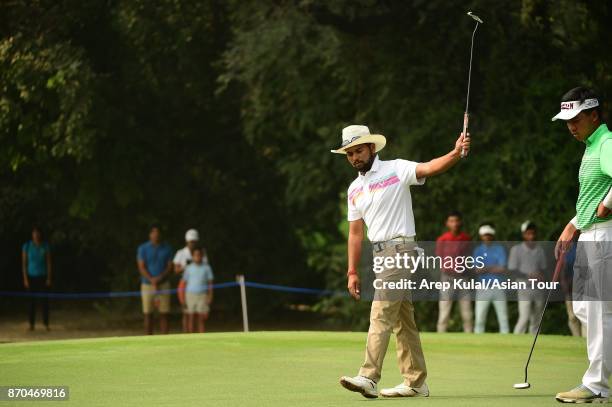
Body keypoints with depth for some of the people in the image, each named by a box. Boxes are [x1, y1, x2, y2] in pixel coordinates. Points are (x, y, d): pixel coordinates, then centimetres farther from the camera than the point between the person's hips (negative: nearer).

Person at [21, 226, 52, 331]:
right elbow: (24, 263, 1)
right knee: (32, 300, 1)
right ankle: (31, 324, 6)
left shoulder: (45, 246, 2)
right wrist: (25, 279, -4)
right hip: (32, 276, 0)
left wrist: (49, 278, -2)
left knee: (44, 300, -2)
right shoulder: (27, 246, 0)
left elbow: (49, 262, 3)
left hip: (43, 276, 0)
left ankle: (46, 324, 3)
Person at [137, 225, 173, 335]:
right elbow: (141, 267, -4)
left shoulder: (167, 249, 8)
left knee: (164, 314, -2)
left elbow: (170, 267, 3)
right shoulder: (143, 248, 3)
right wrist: (152, 280, -16)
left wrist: (159, 278, -14)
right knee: (148, 314, -1)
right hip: (147, 285, -1)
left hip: (163, 284, 1)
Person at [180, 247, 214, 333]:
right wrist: (184, 297, 2)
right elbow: (185, 282, 7)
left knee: (202, 318, -4)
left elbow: (210, 282, 5)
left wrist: (210, 296, -2)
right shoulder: (189, 268, 5)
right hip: (191, 294, 1)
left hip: (203, 295, -1)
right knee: (192, 318, 1)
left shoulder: (206, 267, 4)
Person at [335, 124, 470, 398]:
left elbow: (430, 168, -21)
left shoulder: (396, 170, -5)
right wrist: (352, 272, 13)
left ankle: (368, 378, -17)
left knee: (381, 315, -14)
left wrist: (456, 153, -40)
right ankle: (416, 382, 14)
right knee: (403, 320, 10)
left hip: (400, 249, -8)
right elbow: (355, 233, 18)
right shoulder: (355, 189, 16)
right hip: (381, 254, 8)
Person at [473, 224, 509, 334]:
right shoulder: (478, 250, 9)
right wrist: (494, 268, -13)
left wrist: (485, 269, -4)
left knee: (503, 319, -1)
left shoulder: (499, 249, 6)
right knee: (479, 319, -4)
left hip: (498, 288, 0)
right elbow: (477, 270, -4)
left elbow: (503, 269, -5)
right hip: (483, 287, 0)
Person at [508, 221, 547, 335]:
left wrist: (541, 276, -10)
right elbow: (512, 270, -4)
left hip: (538, 290, 5)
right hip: (524, 290, -5)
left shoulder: (540, 250, 10)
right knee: (524, 318, -17)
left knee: (536, 320, 5)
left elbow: (543, 269, 15)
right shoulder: (516, 249, -1)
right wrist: (528, 275, -19)